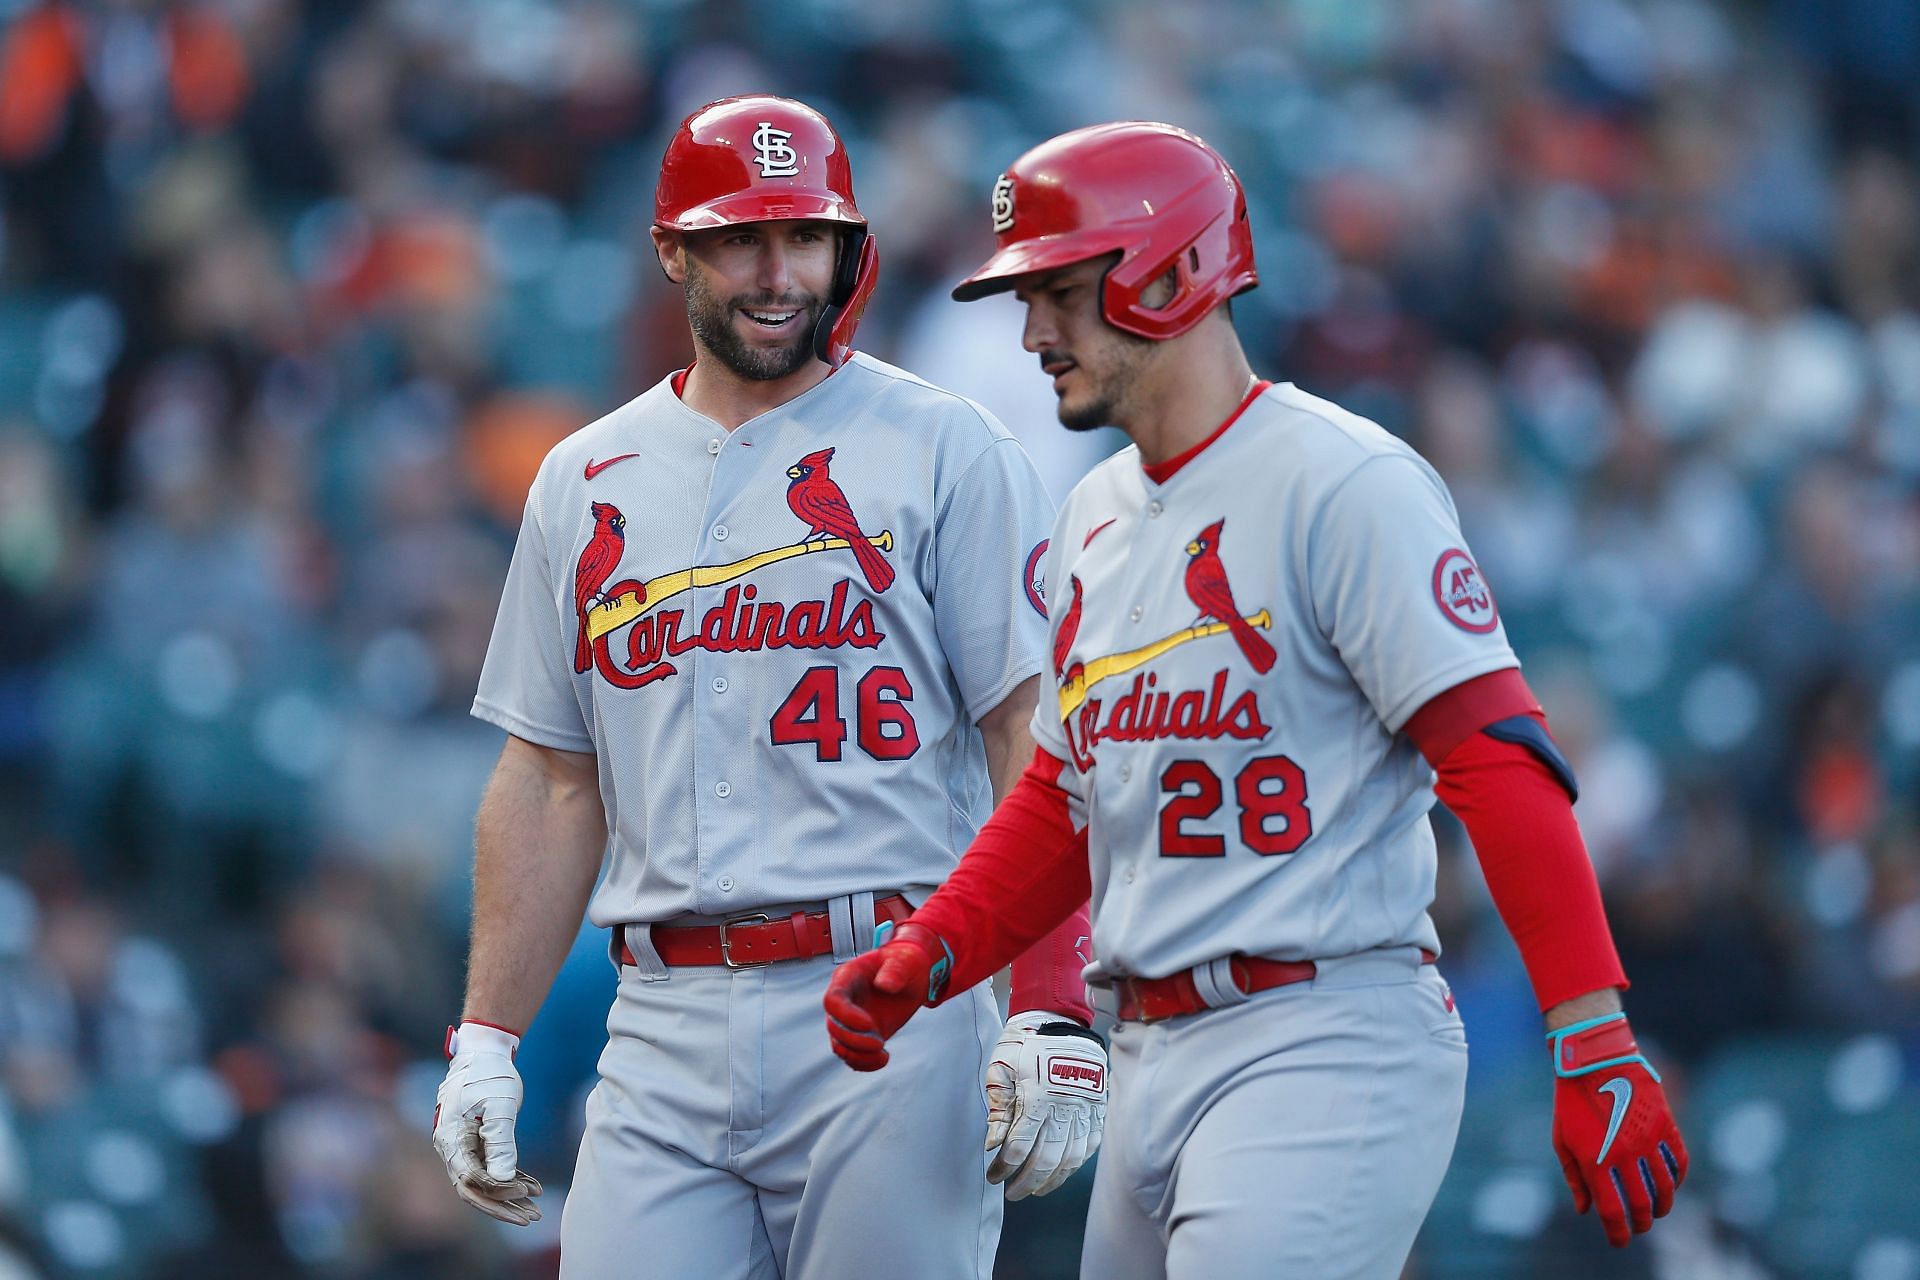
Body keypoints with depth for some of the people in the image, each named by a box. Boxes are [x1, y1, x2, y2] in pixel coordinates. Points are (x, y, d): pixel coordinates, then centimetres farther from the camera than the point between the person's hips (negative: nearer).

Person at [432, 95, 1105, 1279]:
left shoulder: (942, 453, 1)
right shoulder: (587, 483, 15)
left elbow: (1037, 747, -5)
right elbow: (552, 783, 18)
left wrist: (1053, 1017, -14)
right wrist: (487, 1041, 11)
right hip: (666, 1030, 4)